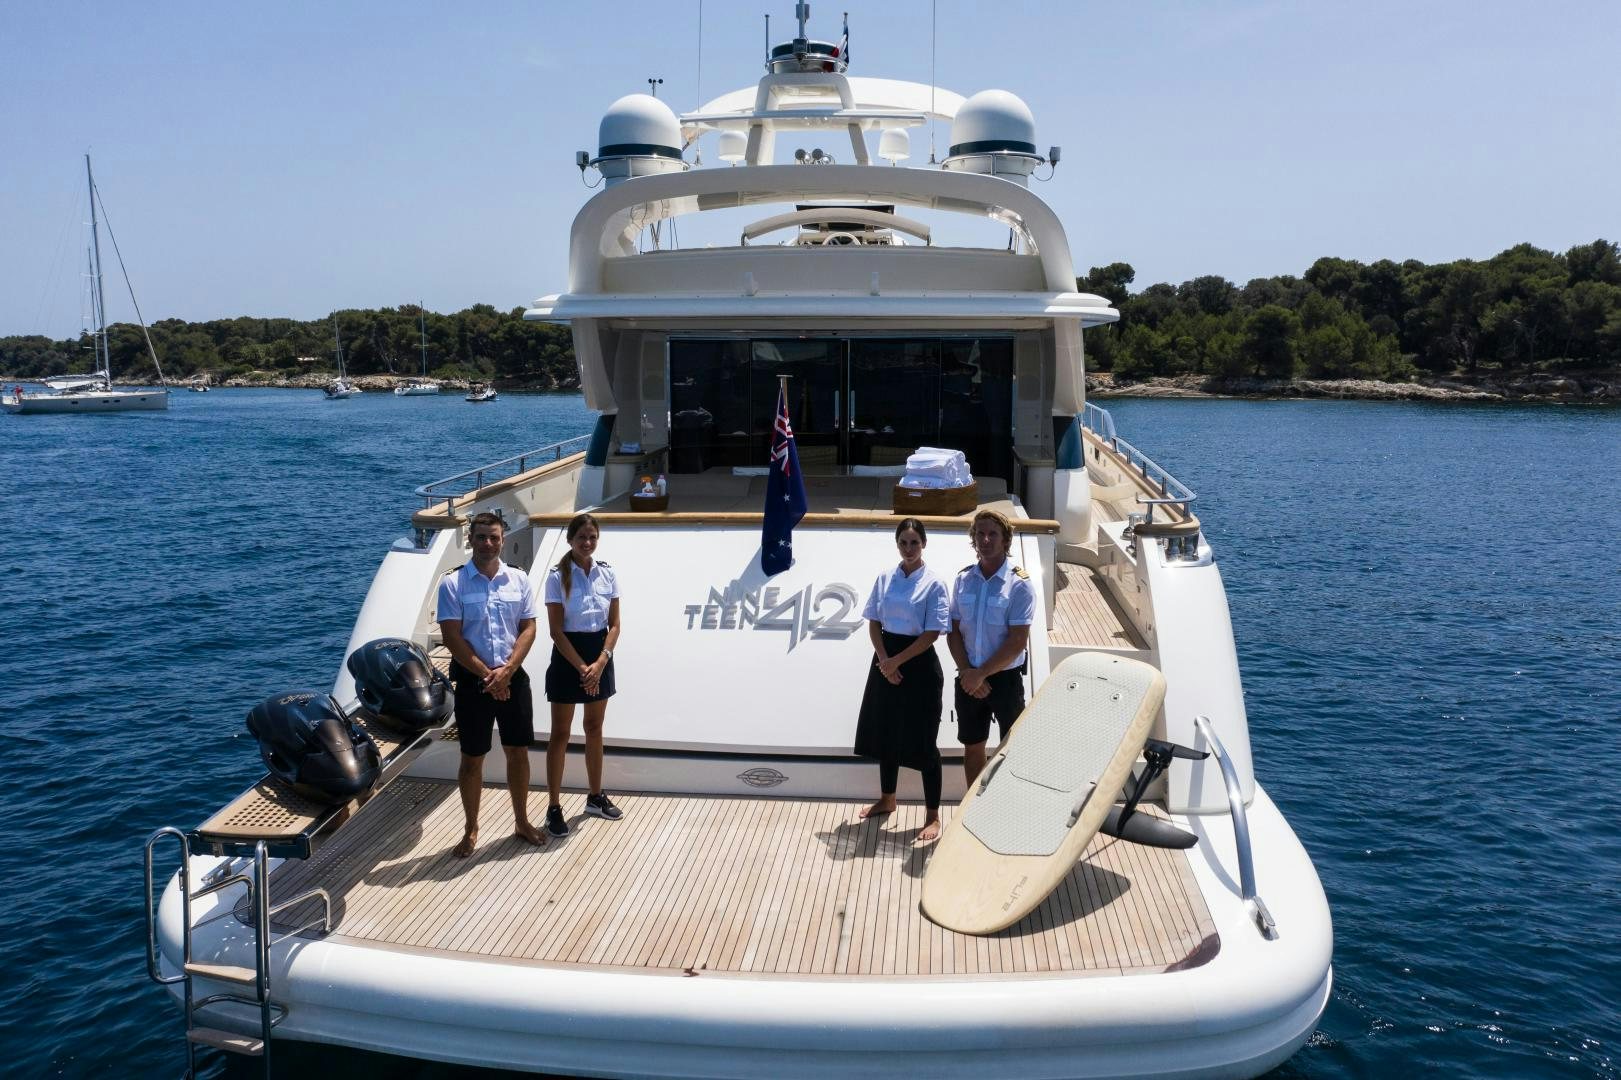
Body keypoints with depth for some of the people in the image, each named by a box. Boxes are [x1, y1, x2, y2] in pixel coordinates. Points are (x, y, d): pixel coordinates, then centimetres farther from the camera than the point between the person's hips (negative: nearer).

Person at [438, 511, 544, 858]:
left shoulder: (519, 580, 2)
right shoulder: (452, 583, -7)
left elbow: (528, 629, -1)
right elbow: (452, 637, -11)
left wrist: (506, 670, -14)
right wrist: (487, 675, -14)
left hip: (513, 678, 3)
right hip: (473, 680, -2)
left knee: (518, 751, 11)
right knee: (472, 758, 7)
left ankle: (521, 821, 26)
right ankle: (471, 829, 21)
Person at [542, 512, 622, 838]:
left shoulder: (607, 573, 0)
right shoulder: (557, 576, -11)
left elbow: (614, 624, 1)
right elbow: (556, 631, -12)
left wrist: (600, 662, -11)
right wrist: (582, 667, -17)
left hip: (600, 655, 4)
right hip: (568, 657, -4)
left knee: (595, 729, 16)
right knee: (560, 734, 3)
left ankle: (596, 797, 30)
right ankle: (554, 808, 10)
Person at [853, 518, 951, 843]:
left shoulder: (933, 583, -9)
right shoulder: (884, 579, 5)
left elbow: (932, 633, -13)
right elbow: (874, 624, 6)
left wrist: (897, 661, -14)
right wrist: (884, 661, -8)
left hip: (920, 663, -5)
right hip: (886, 661, 5)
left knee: (922, 740, 0)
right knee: (885, 732, 15)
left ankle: (932, 816, 10)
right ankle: (886, 800, 34)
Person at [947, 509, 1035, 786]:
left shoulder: (1019, 584, -11)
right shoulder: (963, 580, 2)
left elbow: (1017, 641, -15)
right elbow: (953, 632, 3)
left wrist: (981, 673, -15)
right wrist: (967, 672, -9)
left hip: (1005, 678, -4)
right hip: (969, 679, 4)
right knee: (972, 747, 14)